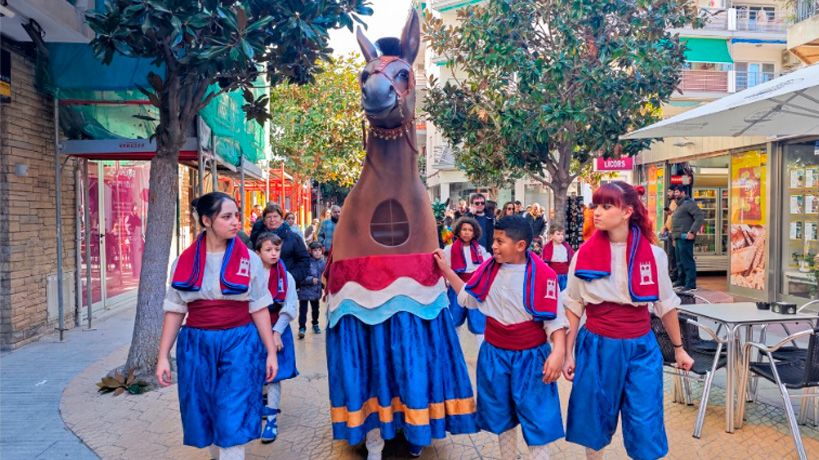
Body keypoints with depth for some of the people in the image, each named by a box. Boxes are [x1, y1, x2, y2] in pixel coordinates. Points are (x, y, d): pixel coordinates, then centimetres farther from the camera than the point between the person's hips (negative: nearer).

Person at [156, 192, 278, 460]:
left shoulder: (249, 259, -2)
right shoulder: (184, 262, 2)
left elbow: (259, 309, 0)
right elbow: (175, 310, 5)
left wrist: (271, 352, -1)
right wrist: (163, 356, 2)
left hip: (240, 342, -2)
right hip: (197, 344, 2)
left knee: (233, 417, -4)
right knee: (203, 414, 13)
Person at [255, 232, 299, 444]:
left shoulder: (286, 277, -2)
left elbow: (289, 309, -5)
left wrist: (277, 332, -13)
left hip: (277, 331, -1)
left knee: (273, 375, 1)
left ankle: (271, 420, 9)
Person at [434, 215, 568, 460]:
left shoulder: (542, 274, -16)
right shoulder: (489, 267, -1)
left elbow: (554, 318, -14)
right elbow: (470, 298, 10)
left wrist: (558, 350, -27)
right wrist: (447, 270, 7)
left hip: (530, 356, -4)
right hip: (494, 353, 5)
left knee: (536, 416, 4)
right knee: (501, 413, 19)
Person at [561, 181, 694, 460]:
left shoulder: (653, 255, -5)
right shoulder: (584, 255, -6)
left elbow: (666, 306, 8)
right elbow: (573, 308, 2)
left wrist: (678, 348, 15)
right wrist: (568, 353, 2)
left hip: (640, 348, 0)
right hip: (596, 347, 1)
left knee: (645, 427, 5)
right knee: (594, 420, 14)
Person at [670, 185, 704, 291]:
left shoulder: (688, 203, -9)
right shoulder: (679, 205, 22)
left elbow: (700, 217, -19)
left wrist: (692, 232, -23)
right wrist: (675, 236, 22)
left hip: (685, 238, -10)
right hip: (678, 238, 10)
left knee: (687, 261, -10)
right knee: (680, 261, 16)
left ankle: (691, 284, -9)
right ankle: (681, 281, 25)